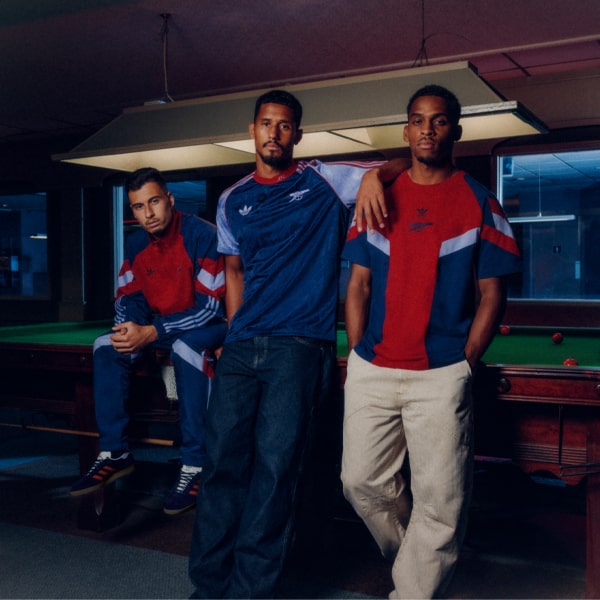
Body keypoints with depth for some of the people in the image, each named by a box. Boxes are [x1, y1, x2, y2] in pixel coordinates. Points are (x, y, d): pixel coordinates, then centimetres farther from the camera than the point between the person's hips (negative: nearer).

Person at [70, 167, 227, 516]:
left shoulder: (203, 235, -21)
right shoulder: (136, 244, -1)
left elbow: (210, 306, -25)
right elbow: (130, 297, 5)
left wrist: (153, 333, -31)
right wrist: (128, 327, -20)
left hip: (208, 325, -6)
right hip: (159, 324, 7)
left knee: (186, 347, -39)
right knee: (107, 347, -15)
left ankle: (195, 465, -31)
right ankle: (115, 453, -10)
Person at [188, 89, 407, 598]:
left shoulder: (324, 182, 5)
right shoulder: (232, 202, 16)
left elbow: (400, 168, 5)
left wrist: (374, 175, -18)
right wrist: (236, 334, 12)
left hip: (300, 343, -4)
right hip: (243, 346, 4)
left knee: (275, 464, -9)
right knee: (224, 458, 1)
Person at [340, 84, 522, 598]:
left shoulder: (480, 203, 2)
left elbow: (492, 293, 1)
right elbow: (358, 285, 10)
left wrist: (465, 365, -7)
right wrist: (358, 355, 1)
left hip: (441, 376, -3)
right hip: (371, 372, 3)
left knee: (440, 504, 0)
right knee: (361, 482, 9)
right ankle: (410, 557, 36)